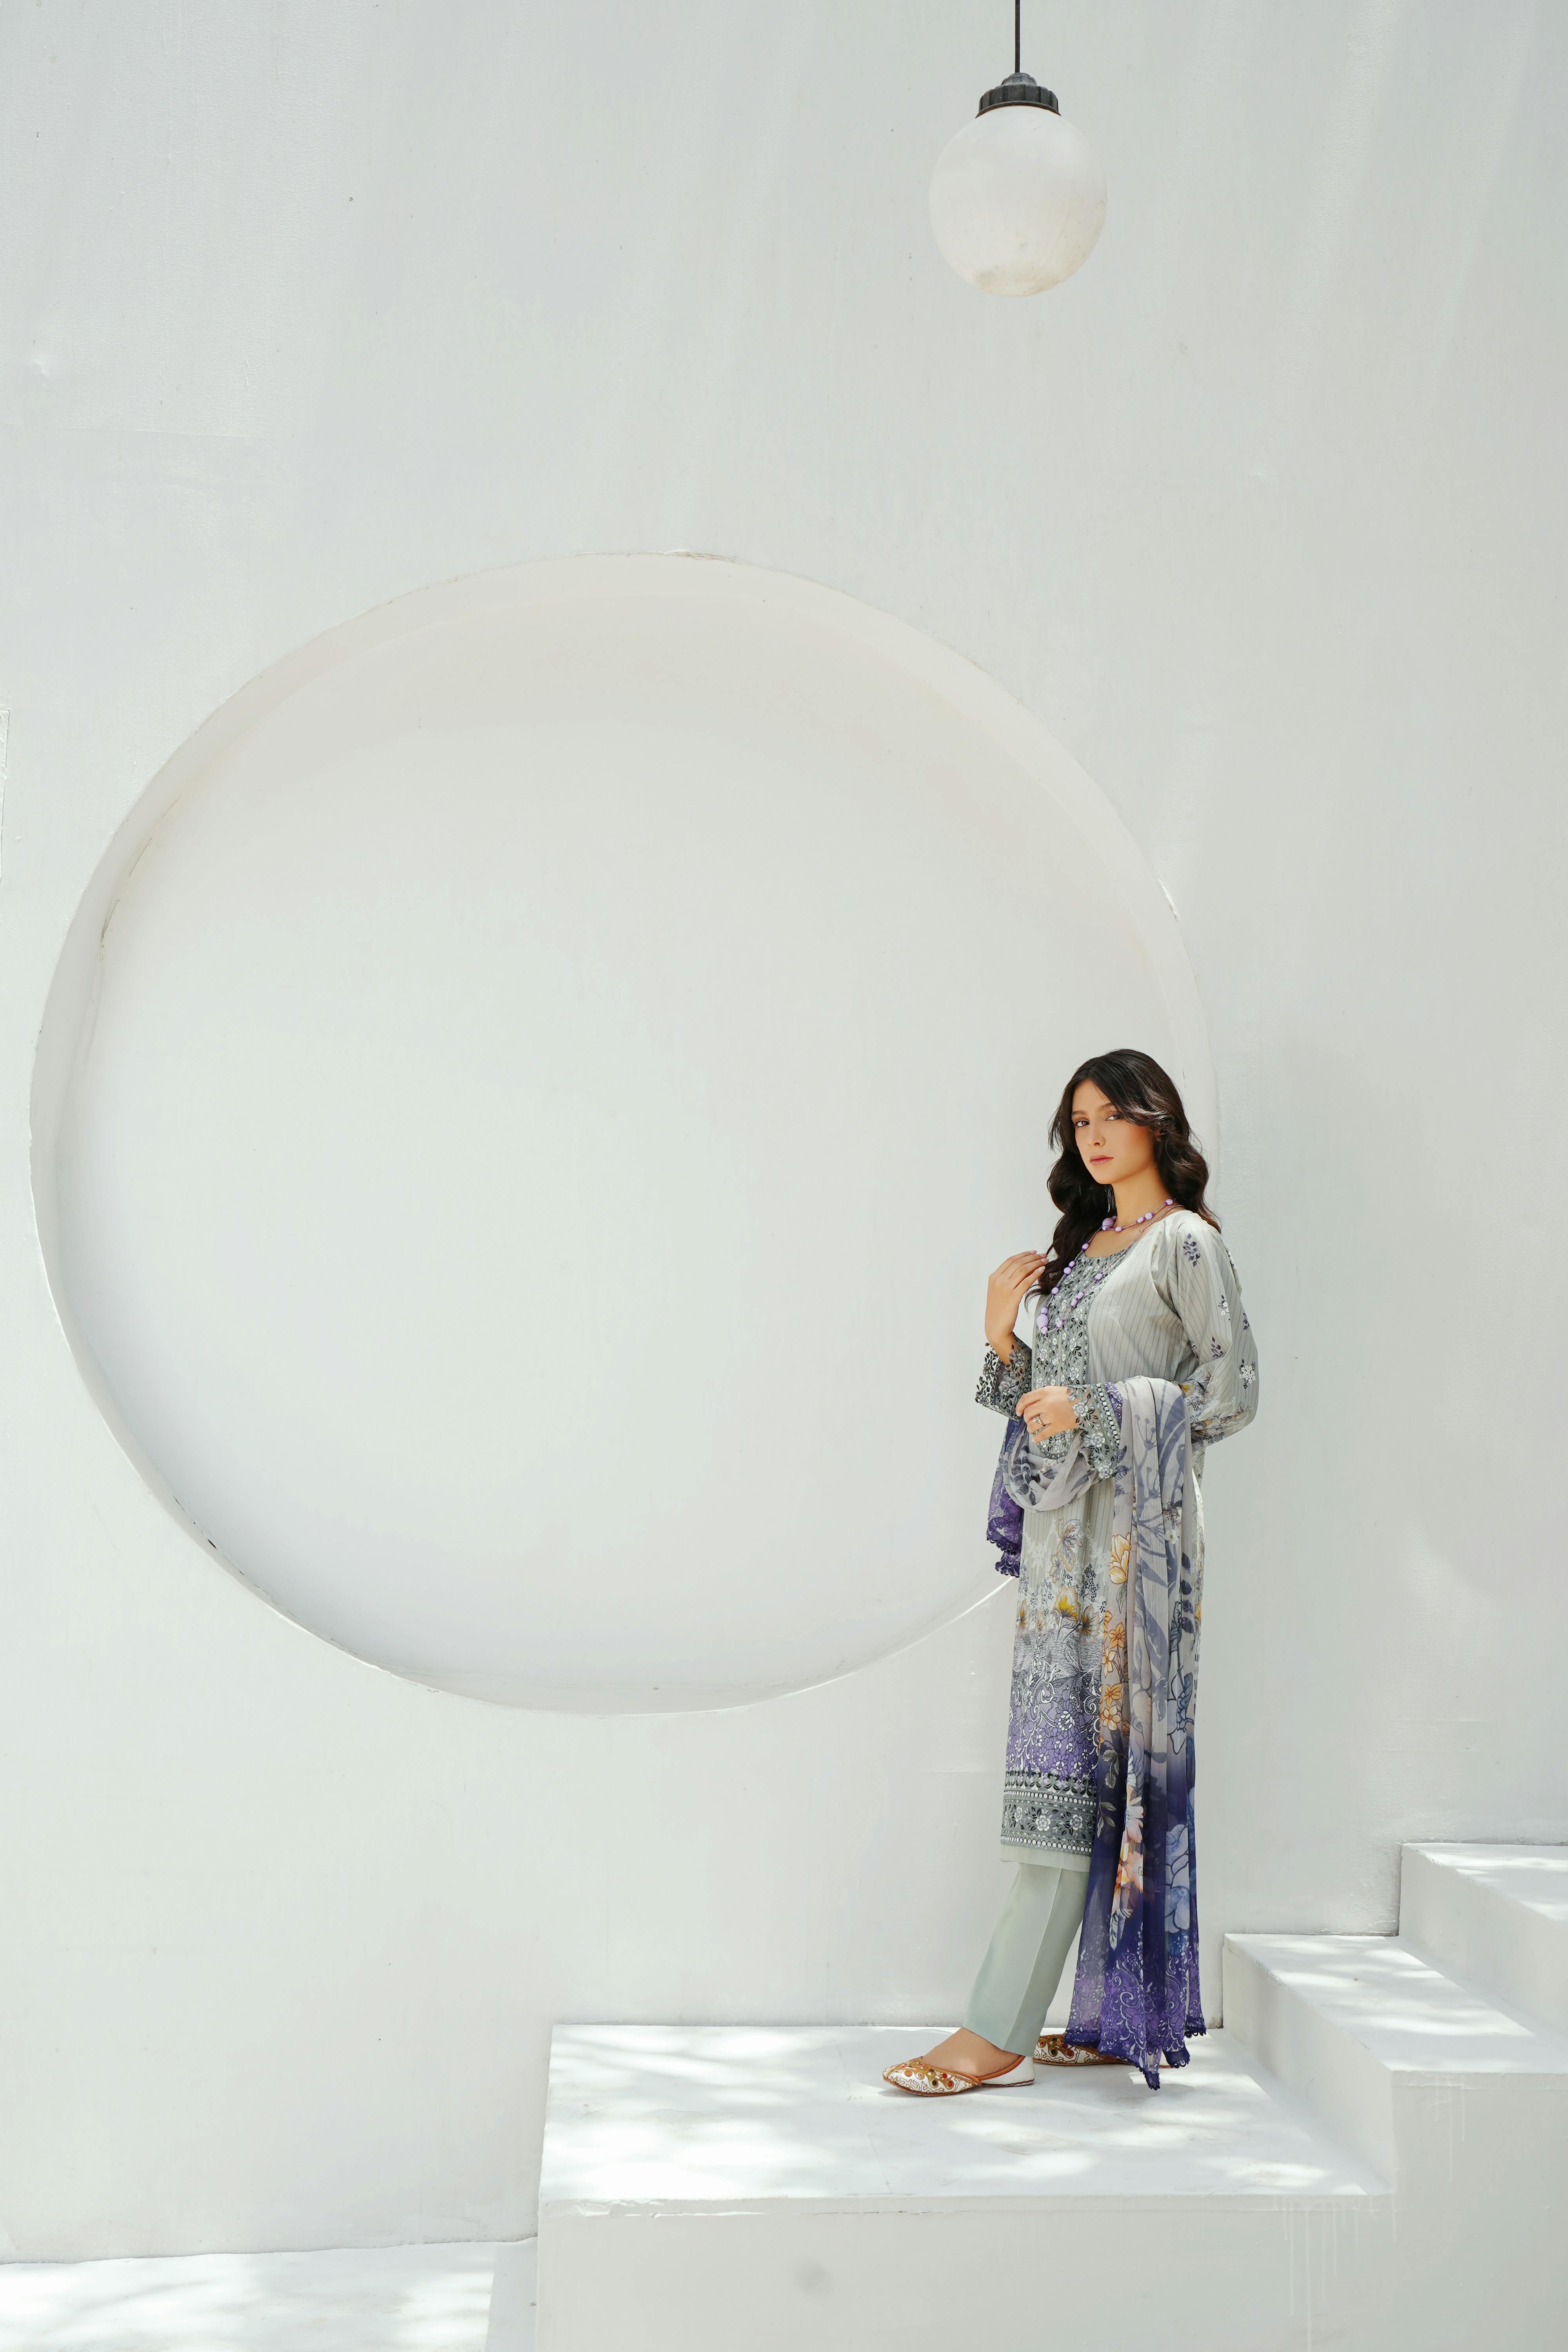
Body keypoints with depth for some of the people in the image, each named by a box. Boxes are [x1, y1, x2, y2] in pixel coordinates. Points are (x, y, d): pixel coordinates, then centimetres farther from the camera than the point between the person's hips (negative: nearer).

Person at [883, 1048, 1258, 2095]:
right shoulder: (1078, 1246, 19)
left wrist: (1094, 1411, -13)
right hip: (1063, 1526, 8)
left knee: (1071, 1765, -9)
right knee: (1095, 1772, 7)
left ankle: (999, 2033, -7)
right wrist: (1002, 1337, 2)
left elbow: (1233, 1391, -10)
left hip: (1133, 1526, -7)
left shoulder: (1186, 1243, -3)